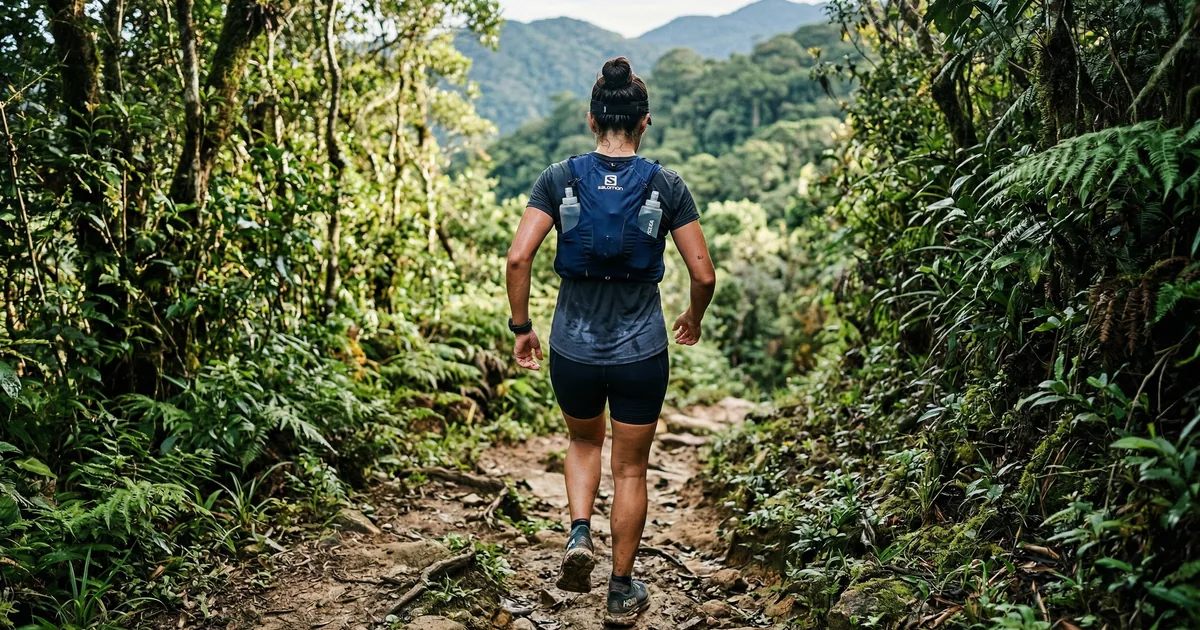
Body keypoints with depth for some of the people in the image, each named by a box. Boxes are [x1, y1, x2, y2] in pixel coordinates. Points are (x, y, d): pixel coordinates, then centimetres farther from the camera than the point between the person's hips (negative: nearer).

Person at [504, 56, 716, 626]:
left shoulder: (560, 178, -4)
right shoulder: (666, 185, -5)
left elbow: (518, 258, -12)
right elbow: (703, 274, -5)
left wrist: (521, 327, 1)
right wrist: (694, 320, 14)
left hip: (572, 347, 1)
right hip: (641, 350, -1)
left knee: (584, 439, 30)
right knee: (630, 469, 16)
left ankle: (579, 535, 10)